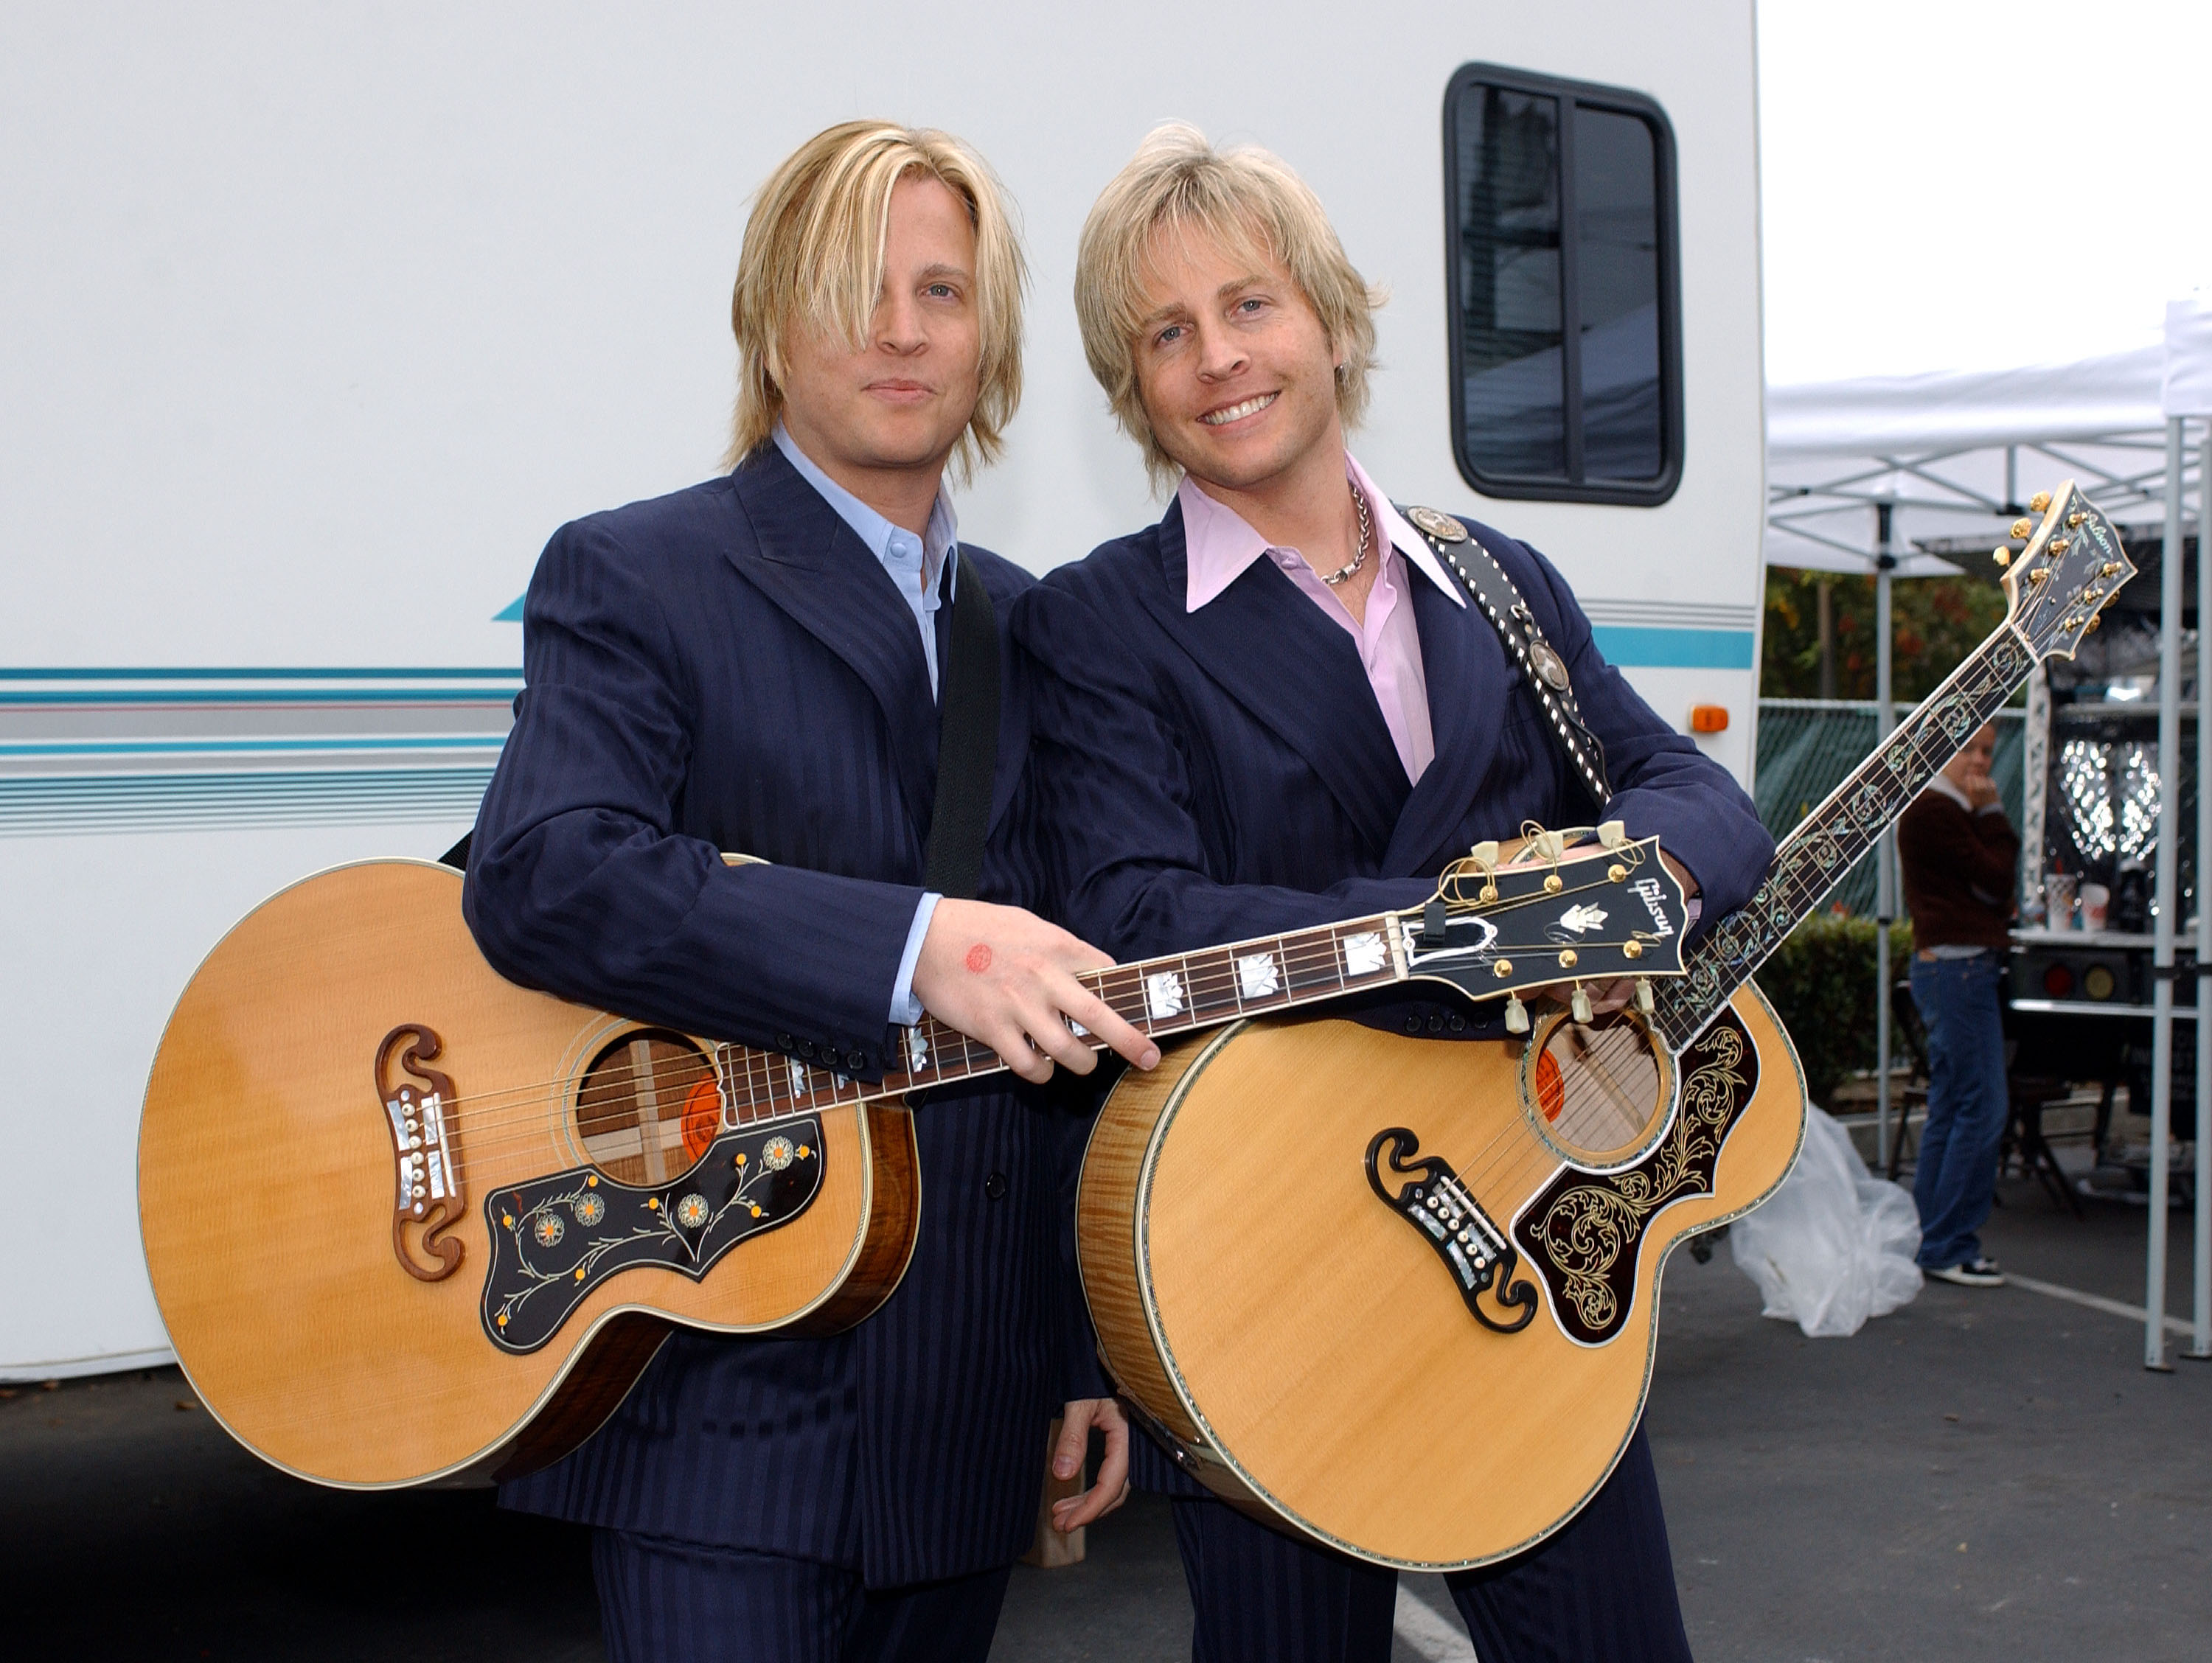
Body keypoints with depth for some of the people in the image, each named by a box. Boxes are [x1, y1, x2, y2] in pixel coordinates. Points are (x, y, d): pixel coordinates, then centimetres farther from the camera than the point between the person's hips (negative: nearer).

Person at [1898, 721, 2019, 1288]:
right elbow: (1994, 879, -14)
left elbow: (2001, 875, 16)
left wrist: (1989, 812, 6)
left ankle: (1929, 1241, 15)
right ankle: (1947, 1246, -7)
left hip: (1965, 966, 11)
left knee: (1951, 1108, 11)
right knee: (1982, 1106, -10)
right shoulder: (1933, 810, -13)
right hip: (1956, 968, -11)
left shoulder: (1951, 810, 20)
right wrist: (1992, 812, -8)